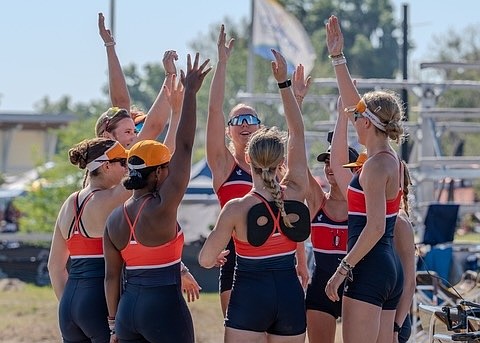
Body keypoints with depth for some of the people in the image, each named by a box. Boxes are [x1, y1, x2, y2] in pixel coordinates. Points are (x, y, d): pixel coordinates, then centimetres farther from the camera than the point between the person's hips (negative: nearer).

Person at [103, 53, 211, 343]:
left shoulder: (115, 219, 6)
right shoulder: (162, 208, -11)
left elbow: (112, 275, 9)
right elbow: (184, 147, -11)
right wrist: (190, 93, -7)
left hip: (128, 308, 6)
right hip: (165, 307, -6)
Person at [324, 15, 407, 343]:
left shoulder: (376, 166, -12)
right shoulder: (392, 159, 13)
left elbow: (375, 227, -20)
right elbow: (352, 103, 22)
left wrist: (344, 268, -17)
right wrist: (338, 57, 24)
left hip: (368, 270, -9)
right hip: (390, 269, 9)